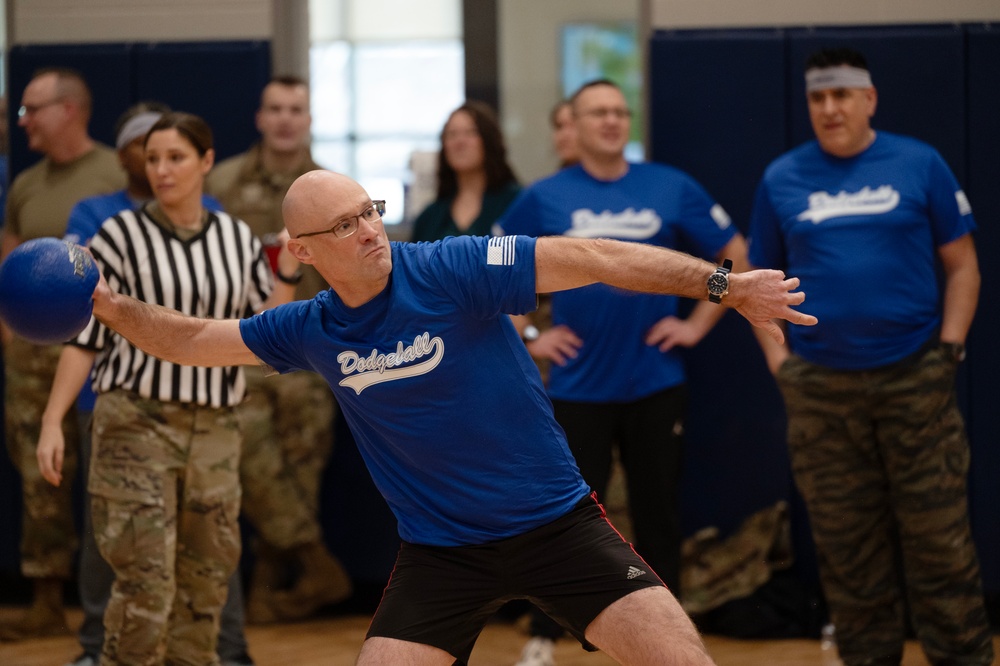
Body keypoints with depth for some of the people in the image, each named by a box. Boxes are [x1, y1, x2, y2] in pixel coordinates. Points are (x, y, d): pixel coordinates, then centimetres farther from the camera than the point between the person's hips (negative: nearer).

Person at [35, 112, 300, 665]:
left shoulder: (237, 239, 7)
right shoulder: (120, 235, -4)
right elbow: (84, 337, -3)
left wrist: (288, 275, -5)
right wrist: (52, 422, -9)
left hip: (213, 430, 4)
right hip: (136, 425, -4)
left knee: (205, 582, 9)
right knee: (145, 584, -11)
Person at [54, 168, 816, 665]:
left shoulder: (453, 271, -16)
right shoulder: (311, 331, -2)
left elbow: (593, 259, -18)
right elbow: (193, 340, 13)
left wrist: (723, 285, -24)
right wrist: (114, 307, -1)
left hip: (556, 525, -3)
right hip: (440, 552, 3)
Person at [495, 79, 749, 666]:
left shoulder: (672, 188, 1)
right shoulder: (546, 198, 0)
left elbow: (735, 256, 9)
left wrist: (699, 323, 1)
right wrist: (527, 336, 1)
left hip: (657, 385, 1)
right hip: (579, 389, -1)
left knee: (658, 517, 7)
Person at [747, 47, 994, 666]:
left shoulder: (919, 164, 1)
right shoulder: (782, 179, 6)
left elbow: (961, 265, 4)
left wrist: (949, 346, -4)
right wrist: (778, 355, 2)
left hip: (914, 378, -2)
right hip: (821, 388, 2)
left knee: (939, 536, -2)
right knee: (847, 544, 8)